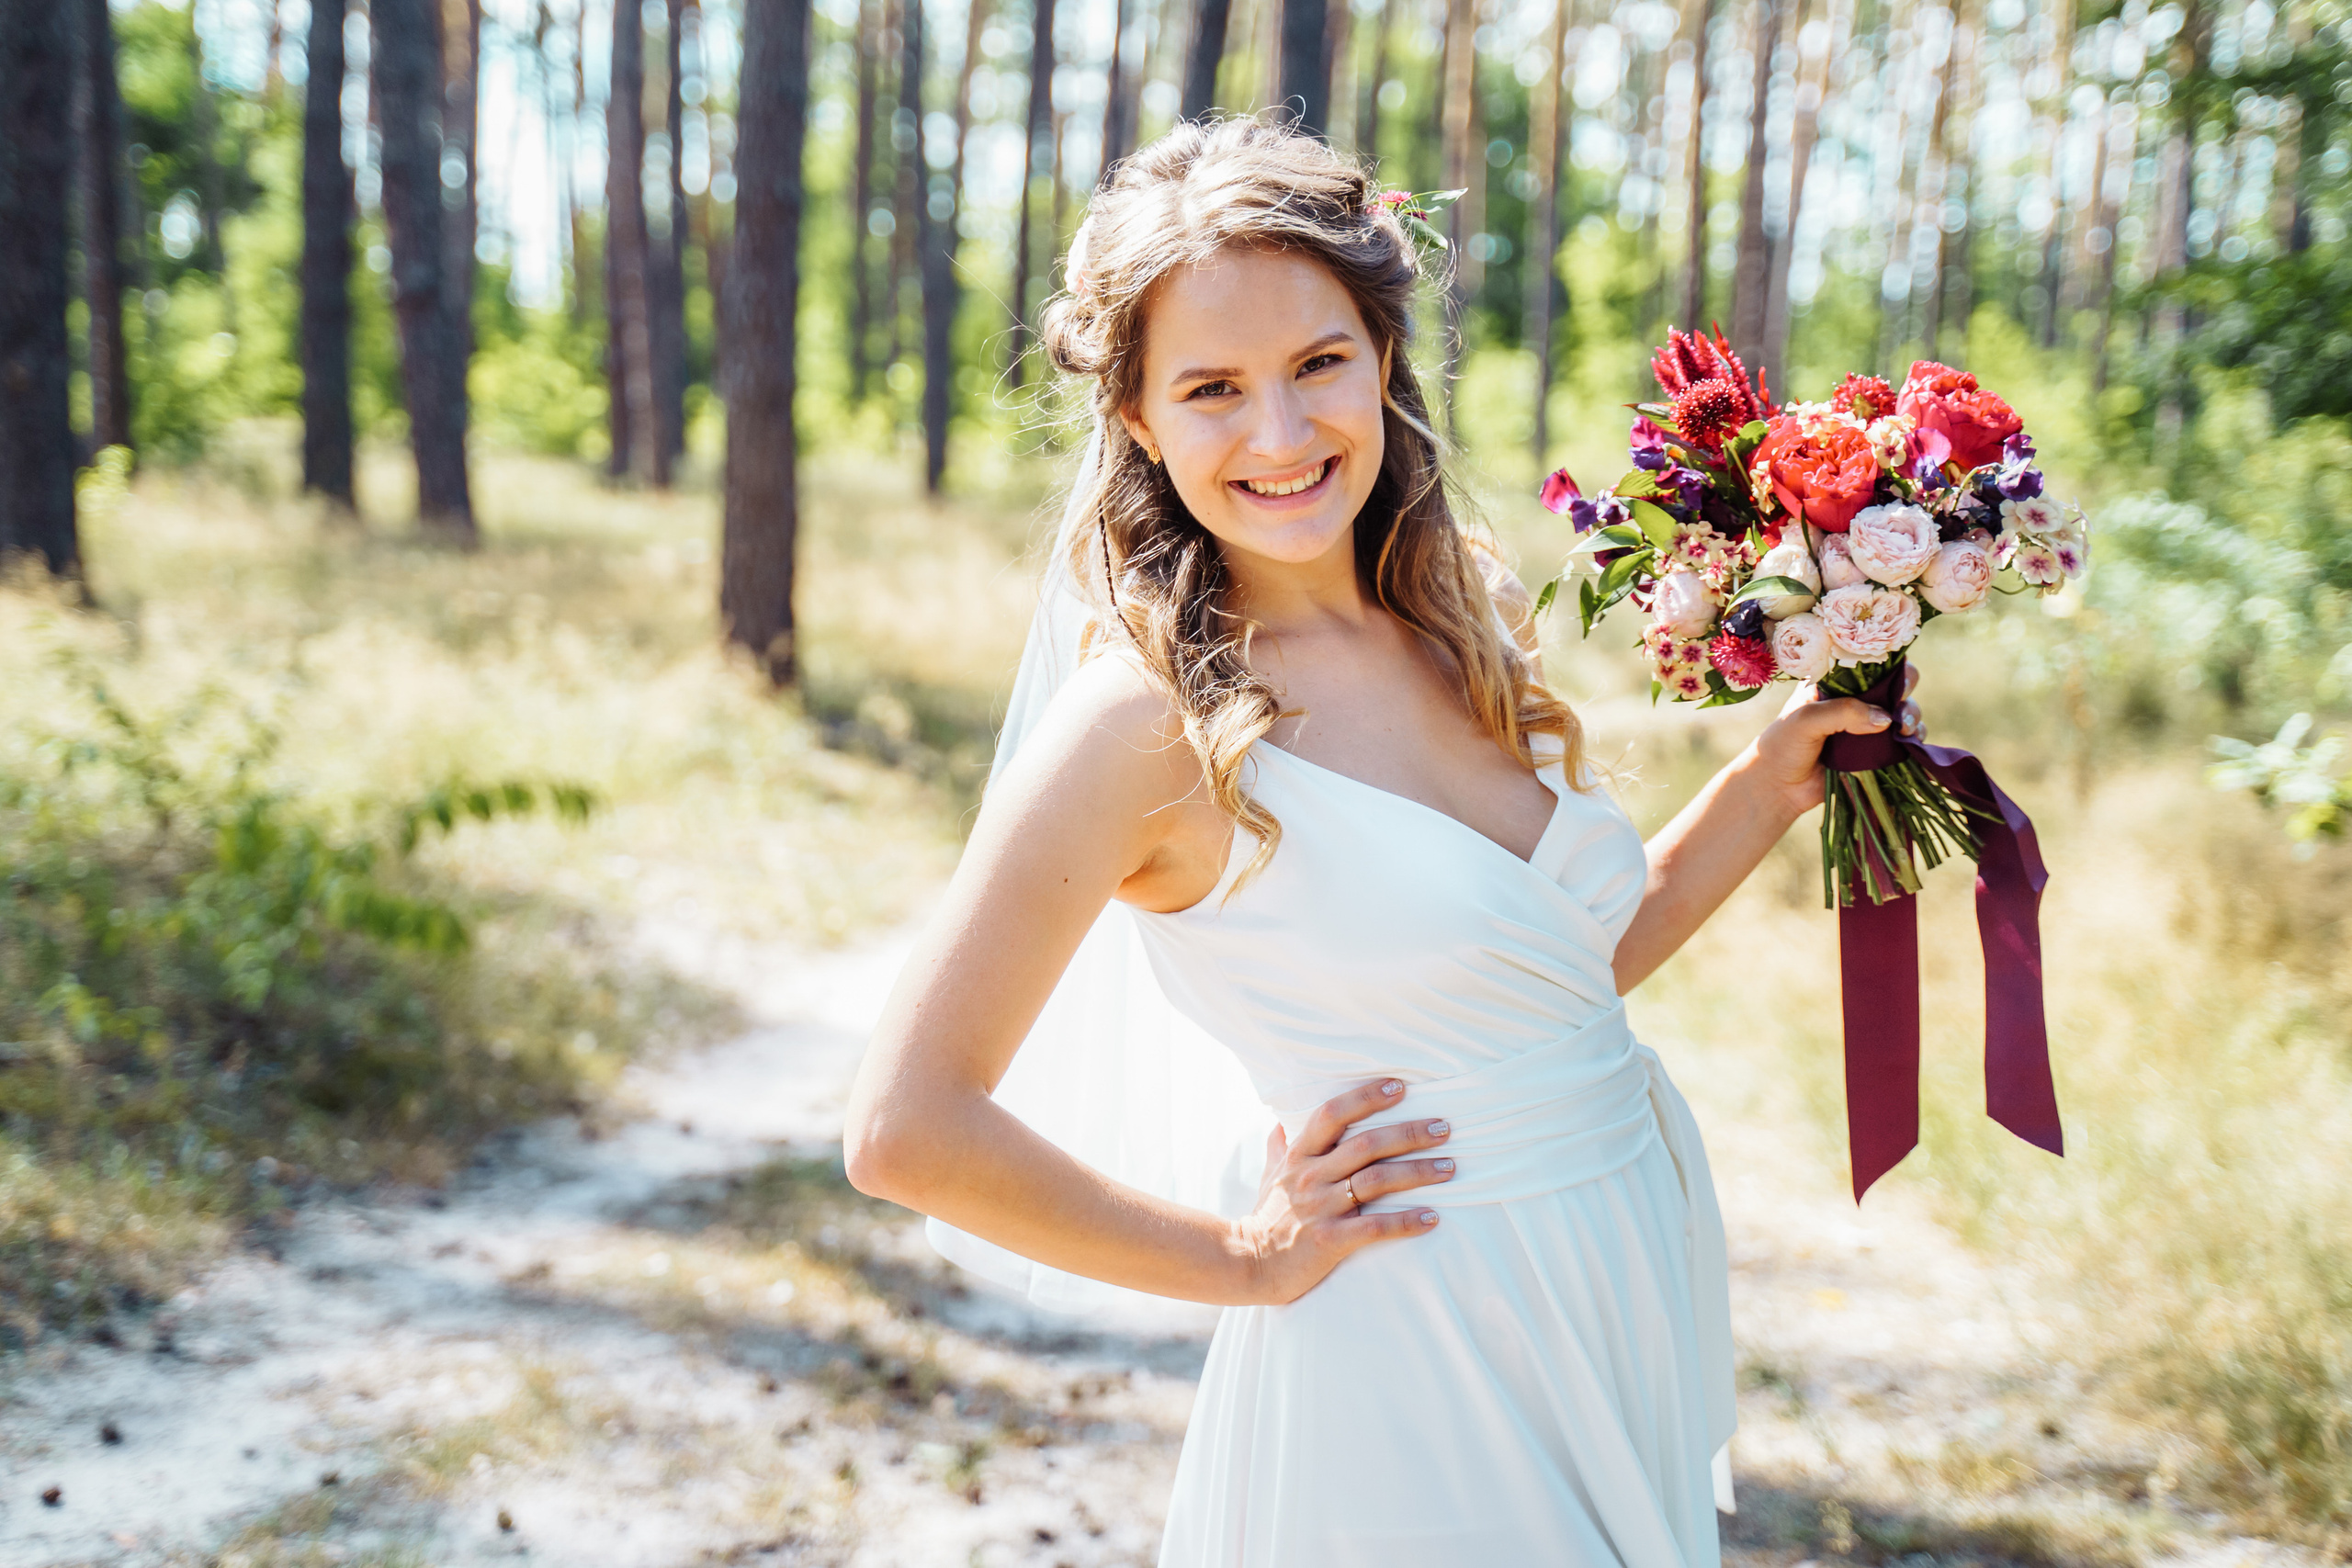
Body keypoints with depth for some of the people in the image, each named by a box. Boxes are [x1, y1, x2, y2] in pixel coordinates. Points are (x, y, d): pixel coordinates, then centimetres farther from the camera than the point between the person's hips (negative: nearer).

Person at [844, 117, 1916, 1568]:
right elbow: (909, 1131, -21)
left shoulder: (1463, 631, 2)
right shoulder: (1155, 716, -18)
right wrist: (1248, 1258, -12)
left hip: (1638, 1276, 7)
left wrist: (1769, 791, 2)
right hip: (1426, 1360, -7)